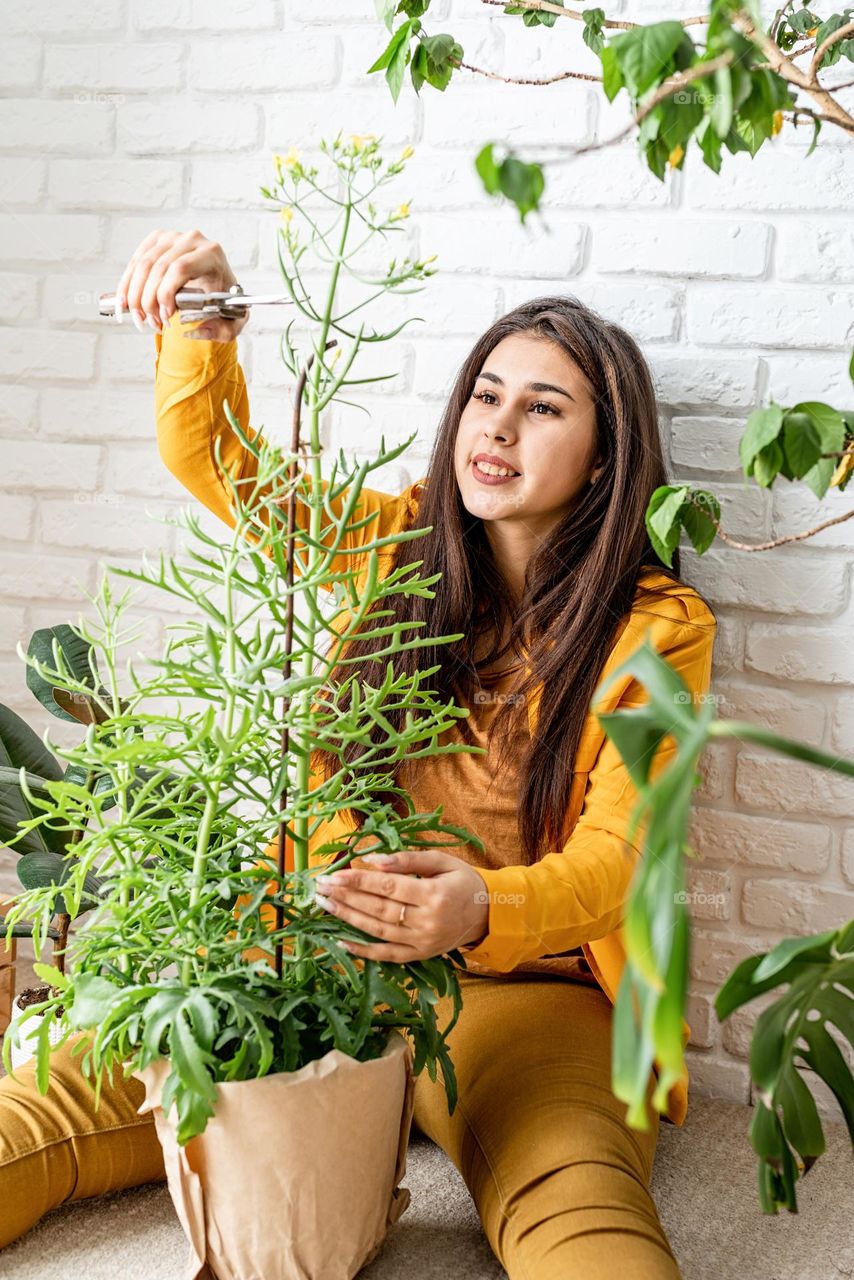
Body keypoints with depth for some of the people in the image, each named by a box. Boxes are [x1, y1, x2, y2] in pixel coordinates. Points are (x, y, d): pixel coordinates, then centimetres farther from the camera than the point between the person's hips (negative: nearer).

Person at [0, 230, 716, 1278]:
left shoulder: (658, 627, -4)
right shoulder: (406, 545, 7)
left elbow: (613, 854, -12)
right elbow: (216, 462, 3)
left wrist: (485, 908, -34)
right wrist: (205, 321, -18)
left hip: (525, 997, -2)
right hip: (339, 958, 3)